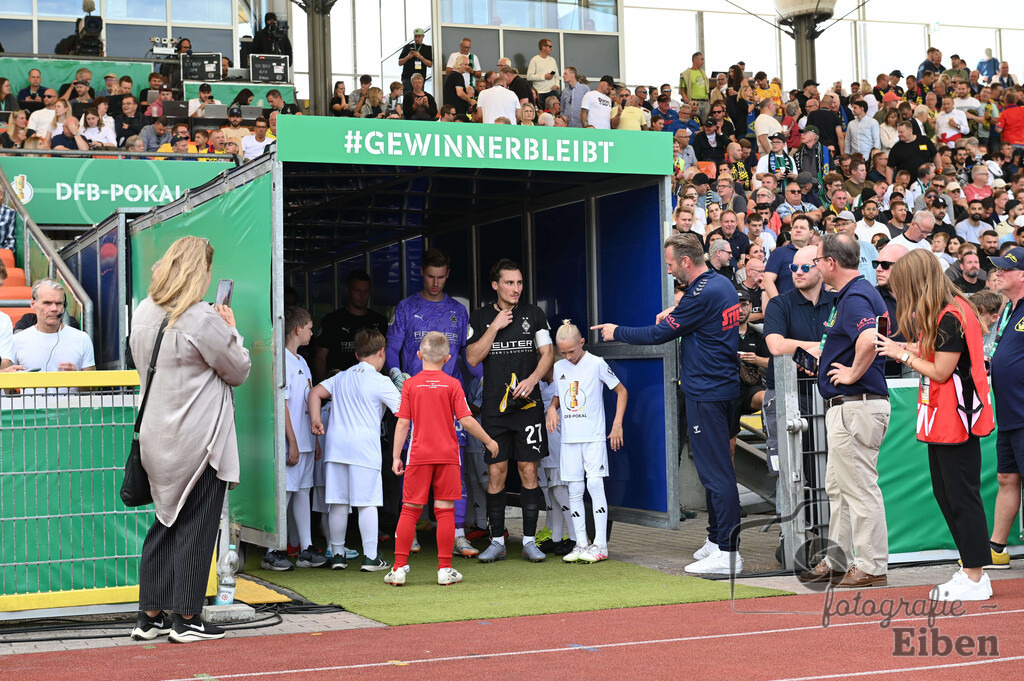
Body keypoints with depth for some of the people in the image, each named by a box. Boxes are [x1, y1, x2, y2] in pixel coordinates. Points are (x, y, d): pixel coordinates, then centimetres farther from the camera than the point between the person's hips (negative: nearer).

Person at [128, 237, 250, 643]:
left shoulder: (143, 314, 5)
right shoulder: (202, 319, -17)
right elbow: (239, 371, -7)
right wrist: (230, 329, 6)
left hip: (157, 437, 7)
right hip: (198, 440, -7)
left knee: (165, 523, 15)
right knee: (196, 526, 2)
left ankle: (150, 616, 17)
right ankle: (186, 619, 6)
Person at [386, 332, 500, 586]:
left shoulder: (410, 385, 1)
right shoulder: (452, 384, -1)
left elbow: (403, 423, -2)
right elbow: (466, 420, -5)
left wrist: (396, 456, 3)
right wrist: (489, 441, 7)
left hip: (419, 456, 1)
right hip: (447, 455, -1)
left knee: (410, 510, 6)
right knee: (445, 510, 4)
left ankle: (399, 568, 4)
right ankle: (445, 570, 6)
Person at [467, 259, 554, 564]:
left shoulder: (534, 314, 7)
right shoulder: (481, 317, 7)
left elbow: (548, 353, 5)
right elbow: (472, 358, -2)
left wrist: (532, 379, -12)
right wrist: (496, 326, -8)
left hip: (528, 404, 0)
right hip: (494, 407, 0)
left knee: (529, 471, -1)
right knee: (496, 473, -1)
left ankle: (529, 541, 7)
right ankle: (497, 542, 8)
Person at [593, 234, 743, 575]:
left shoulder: (701, 296, -18)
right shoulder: (723, 284, 11)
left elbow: (660, 334, -11)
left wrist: (617, 332, 2)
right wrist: (675, 311, 12)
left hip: (706, 394, -10)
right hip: (724, 389, 10)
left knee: (716, 472, -9)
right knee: (714, 468, 16)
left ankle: (728, 552, -9)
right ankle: (716, 539, 24)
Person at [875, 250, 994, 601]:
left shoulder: (950, 317, -19)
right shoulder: (943, 313, 12)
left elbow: (940, 372, -17)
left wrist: (902, 354, -7)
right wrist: (907, 349, 3)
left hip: (955, 419, -10)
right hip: (941, 419, 10)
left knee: (962, 497, -5)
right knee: (945, 494, 14)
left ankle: (976, 579, 2)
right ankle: (971, 570, 21)